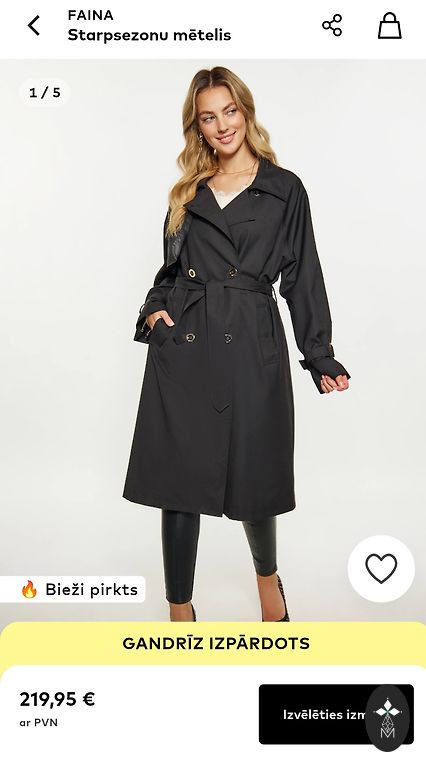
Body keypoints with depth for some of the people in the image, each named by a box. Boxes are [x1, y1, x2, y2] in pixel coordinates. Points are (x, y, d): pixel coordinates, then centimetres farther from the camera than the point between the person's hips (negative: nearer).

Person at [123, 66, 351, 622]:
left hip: (252, 349, -2)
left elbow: (302, 278, 4)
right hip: (183, 351, 3)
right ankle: (180, 610, 18)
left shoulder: (284, 189, 6)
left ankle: (267, 576, 38)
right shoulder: (189, 192, 14)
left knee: (255, 477, 6)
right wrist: (154, 310, -1)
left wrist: (320, 356, 0)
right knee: (178, 480, 2)